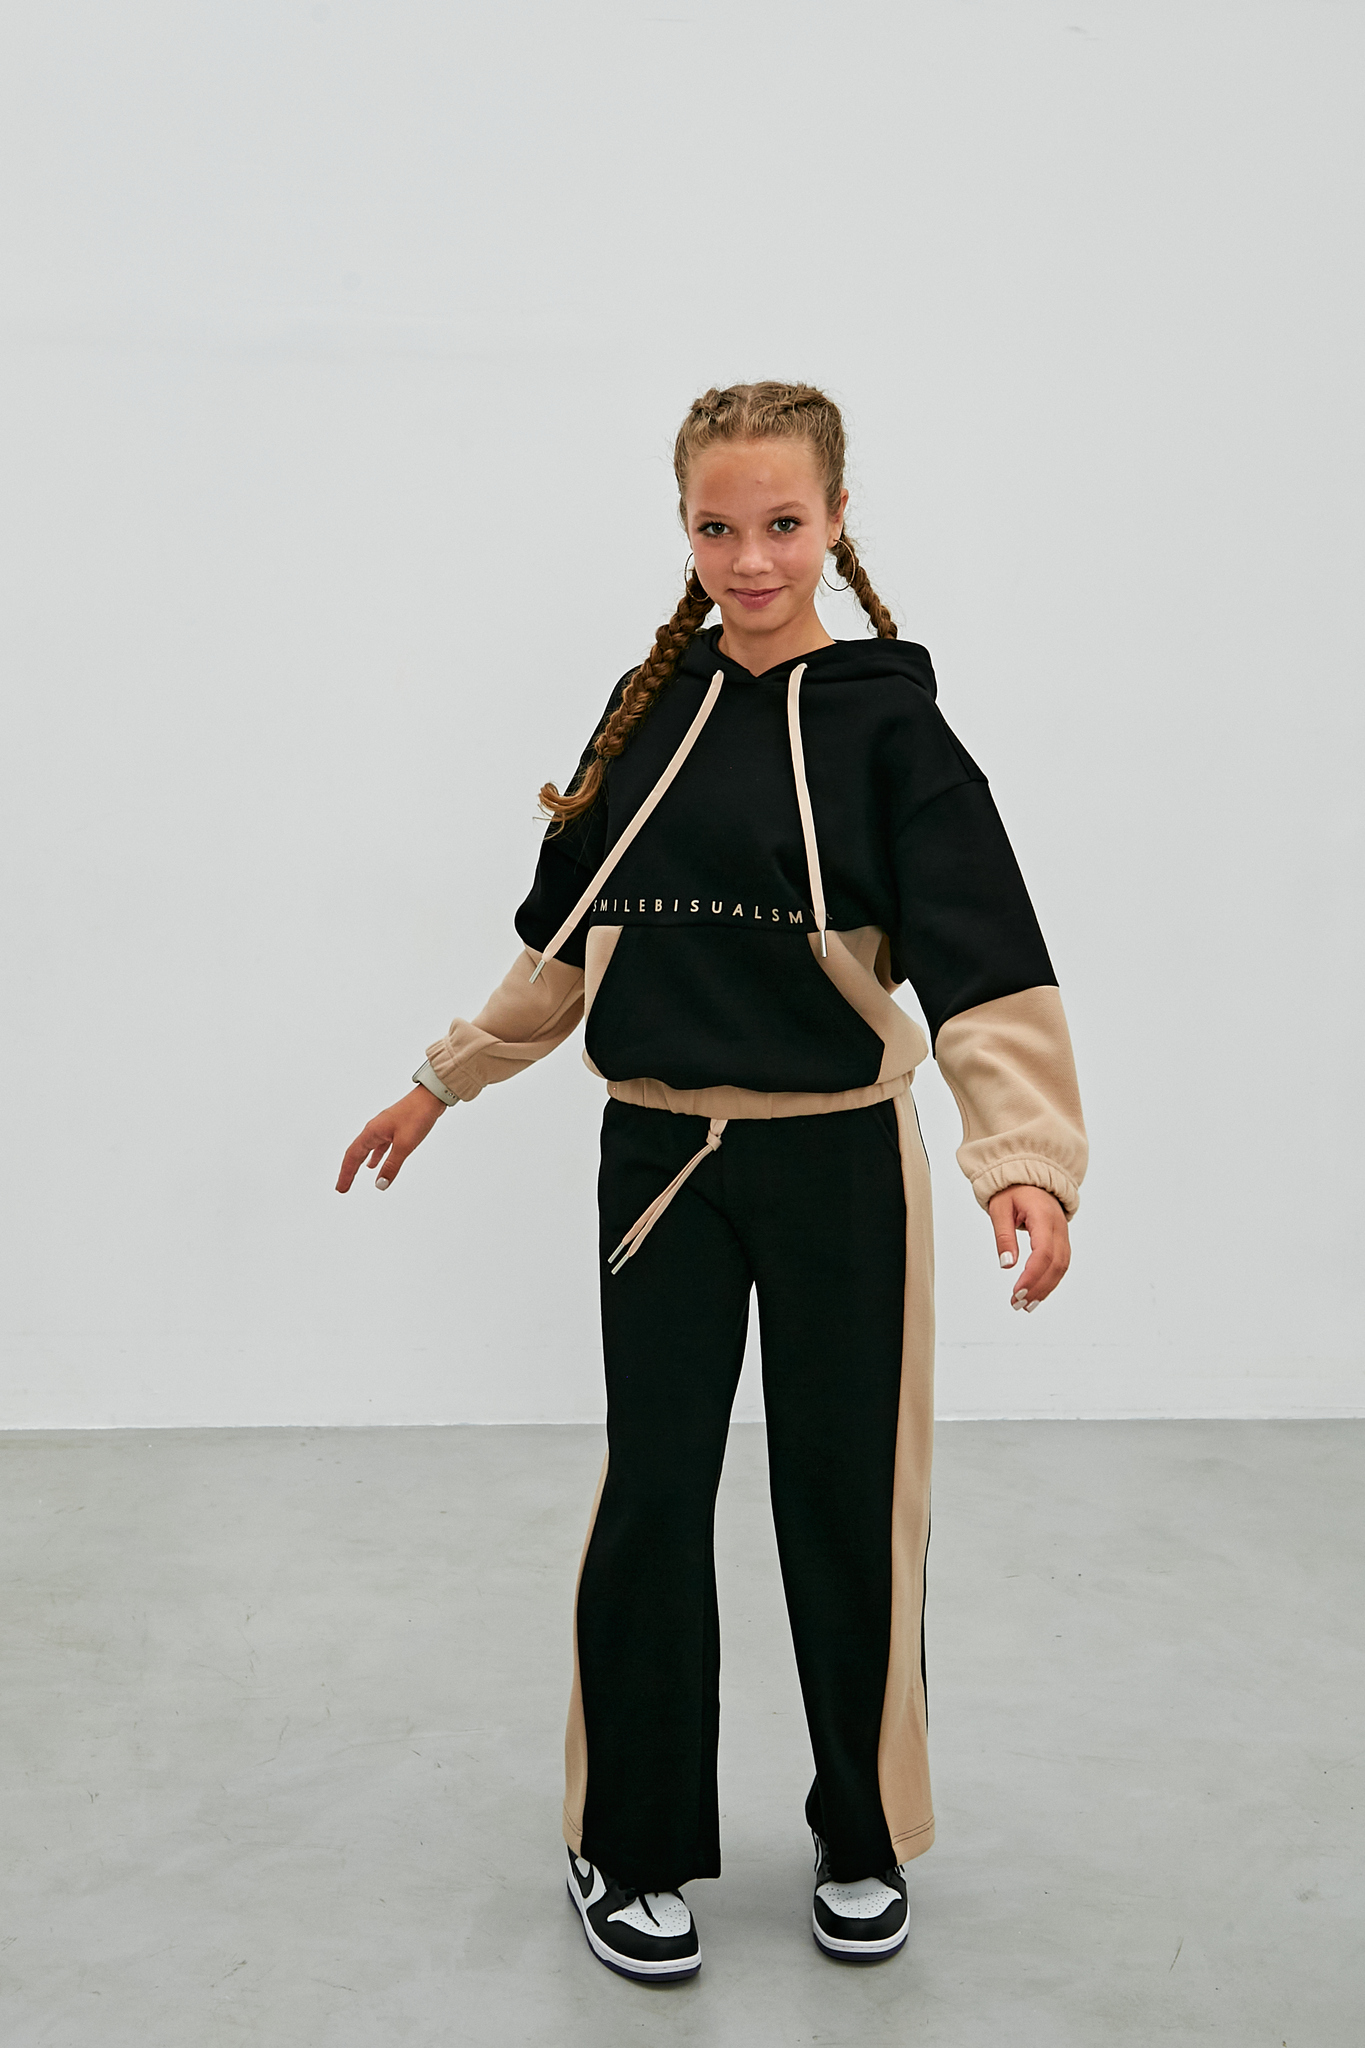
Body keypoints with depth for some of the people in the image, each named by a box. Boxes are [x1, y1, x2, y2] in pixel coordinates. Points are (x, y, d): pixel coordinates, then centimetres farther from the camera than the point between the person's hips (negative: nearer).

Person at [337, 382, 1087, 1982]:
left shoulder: (884, 723, -7)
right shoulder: (648, 712, 5)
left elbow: (986, 964, -17)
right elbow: (565, 946, 14)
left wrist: (1025, 1161, -31)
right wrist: (443, 1083, 17)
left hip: (838, 1162, -3)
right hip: (659, 1159, 3)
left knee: (844, 1497, 7)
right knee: (651, 1499, 6)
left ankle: (864, 1840, 30)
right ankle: (632, 1847, 25)